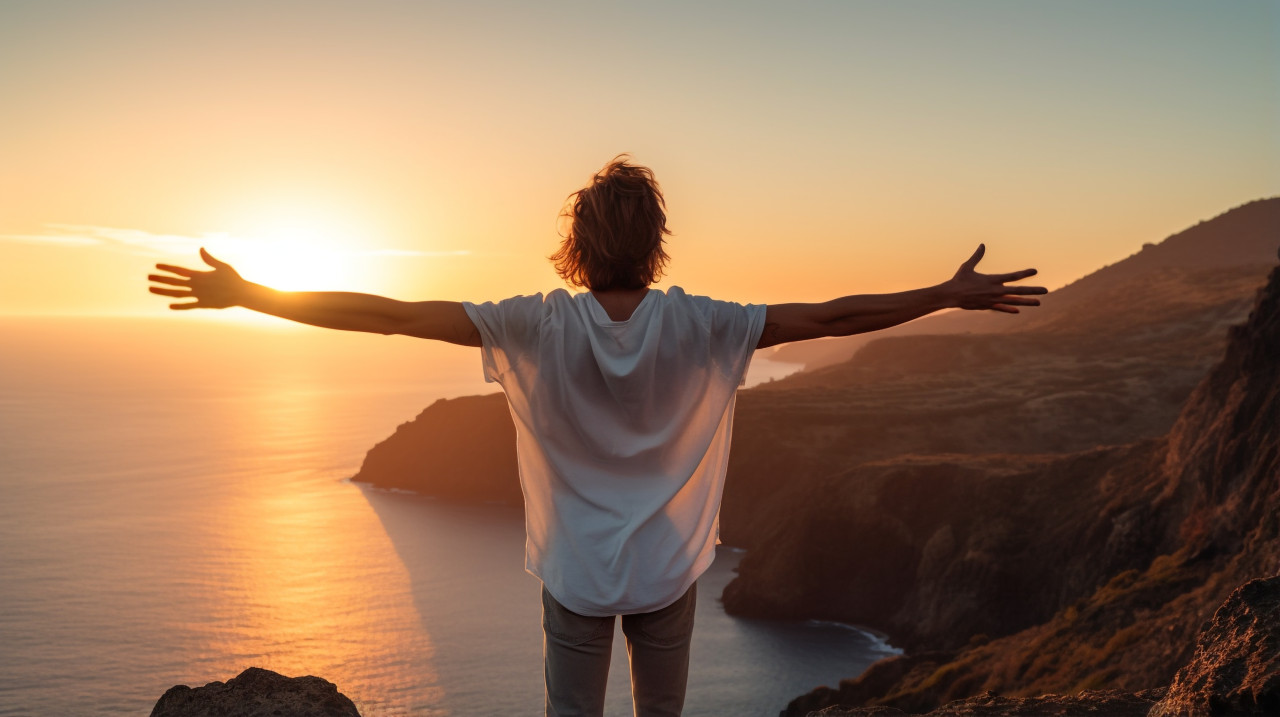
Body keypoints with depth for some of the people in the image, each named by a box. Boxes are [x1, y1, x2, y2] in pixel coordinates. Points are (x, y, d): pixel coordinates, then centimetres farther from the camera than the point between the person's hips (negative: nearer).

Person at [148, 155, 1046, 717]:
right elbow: (832, 316, -10)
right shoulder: (700, 326, -14)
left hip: (576, 573, -1)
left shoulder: (540, 326, -17)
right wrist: (952, 296, 1)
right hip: (668, 571, 2)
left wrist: (251, 296, -12)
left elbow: (393, 314, -18)